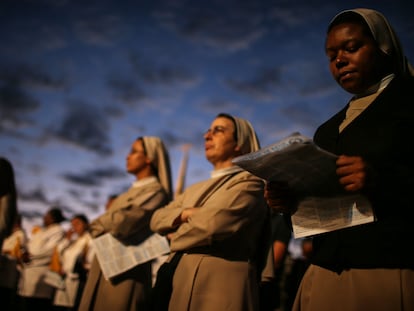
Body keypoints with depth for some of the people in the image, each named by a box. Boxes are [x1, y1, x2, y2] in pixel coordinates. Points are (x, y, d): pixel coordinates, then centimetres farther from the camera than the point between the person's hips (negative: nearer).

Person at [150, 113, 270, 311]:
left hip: (216, 285, -7)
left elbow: (214, 223, -18)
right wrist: (184, 214, -7)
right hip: (176, 281, 7)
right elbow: (157, 219, 14)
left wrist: (175, 237, 0)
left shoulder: (248, 182, -3)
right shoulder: (195, 189, 23)